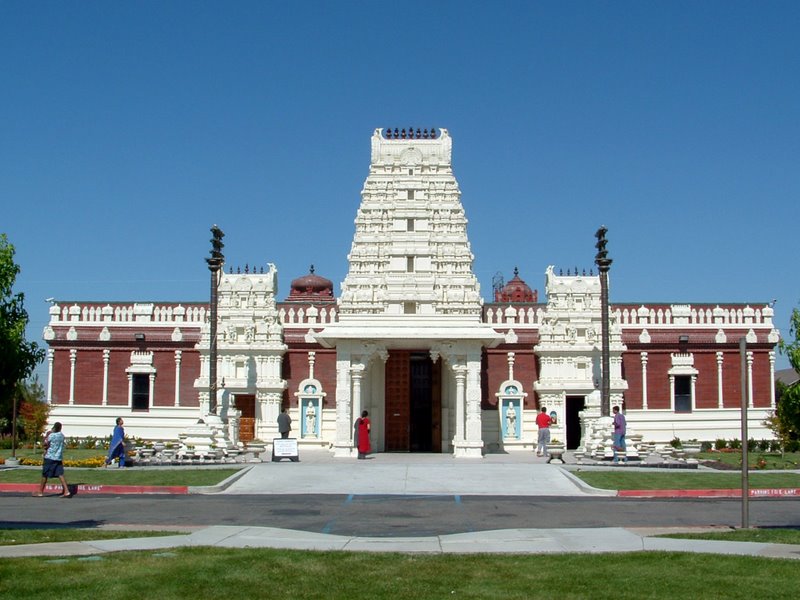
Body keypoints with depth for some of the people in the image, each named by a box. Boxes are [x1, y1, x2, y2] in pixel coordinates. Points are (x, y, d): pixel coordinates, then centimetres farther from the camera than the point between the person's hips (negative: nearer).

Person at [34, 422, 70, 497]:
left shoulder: (51, 435, -11)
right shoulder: (62, 435, 6)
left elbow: (46, 445, -9)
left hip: (50, 457, -5)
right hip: (59, 458, 5)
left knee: (45, 475, 7)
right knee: (60, 474, -1)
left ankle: (41, 492, 16)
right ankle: (66, 491, -13)